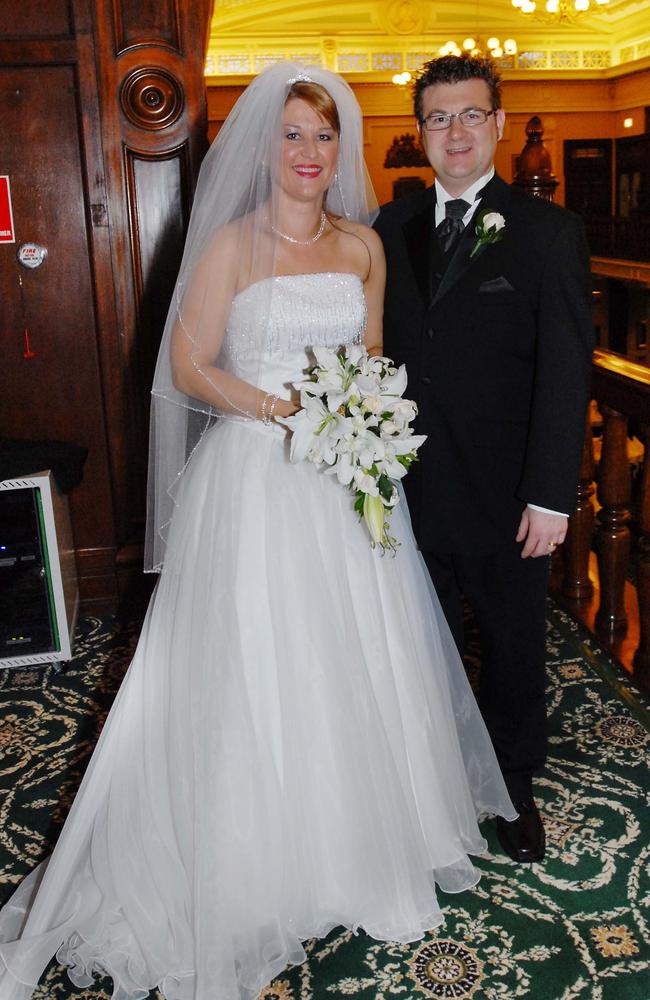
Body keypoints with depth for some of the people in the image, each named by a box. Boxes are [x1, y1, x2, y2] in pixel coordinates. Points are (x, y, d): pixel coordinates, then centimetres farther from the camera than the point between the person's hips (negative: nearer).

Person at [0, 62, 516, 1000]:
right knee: (253, 668, 3)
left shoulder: (364, 244, 8)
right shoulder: (231, 245, -5)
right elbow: (189, 366, -7)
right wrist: (278, 408, -19)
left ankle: (358, 841, 36)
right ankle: (256, 864, 23)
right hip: (254, 478, -4)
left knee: (355, 661, 13)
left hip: (348, 480, 5)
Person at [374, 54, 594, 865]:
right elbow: (377, 348, 5)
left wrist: (550, 495, -15)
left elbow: (565, 371, -10)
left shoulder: (549, 232, -5)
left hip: (503, 493, -2)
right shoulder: (392, 228, 5)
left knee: (515, 645, 15)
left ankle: (514, 788, 36)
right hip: (411, 485, 3)